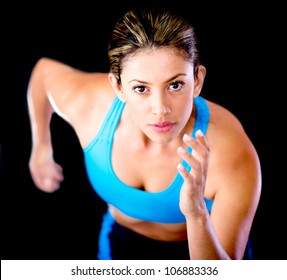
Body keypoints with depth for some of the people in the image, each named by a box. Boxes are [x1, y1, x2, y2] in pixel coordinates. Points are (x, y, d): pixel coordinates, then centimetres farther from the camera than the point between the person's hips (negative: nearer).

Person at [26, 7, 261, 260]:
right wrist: (41, 146, 5)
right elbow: (44, 69, -5)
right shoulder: (88, 102, -29)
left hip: (202, 249, -2)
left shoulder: (234, 156, -38)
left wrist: (197, 215, -52)